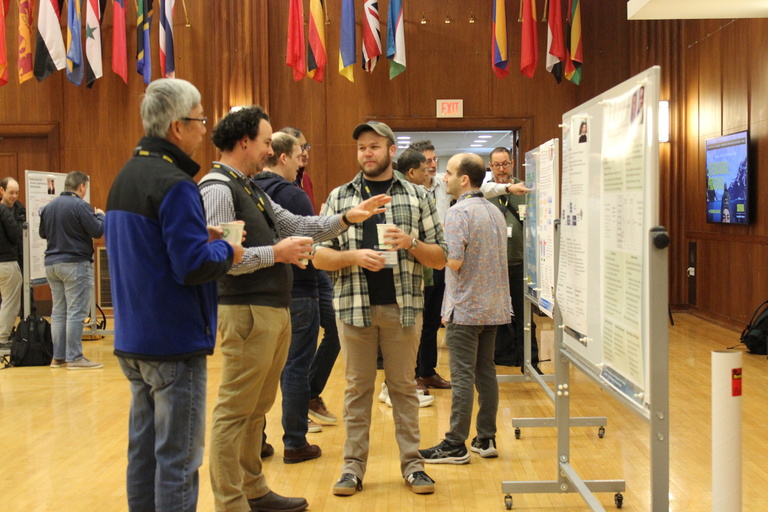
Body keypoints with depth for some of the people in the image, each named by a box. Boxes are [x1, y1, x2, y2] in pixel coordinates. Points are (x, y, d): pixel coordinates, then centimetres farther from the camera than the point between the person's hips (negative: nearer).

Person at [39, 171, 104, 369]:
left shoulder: (49, 206, 9)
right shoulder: (80, 206, -13)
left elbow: (42, 233, 20)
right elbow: (97, 231, -13)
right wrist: (100, 215, 5)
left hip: (52, 263, 7)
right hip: (76, 264, -7)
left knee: (58, 311, 11)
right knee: (76, 312, -4)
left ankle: (58, 357, 13)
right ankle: (74, 358, -4)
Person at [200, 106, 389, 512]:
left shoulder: (251, 189, 19)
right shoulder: (217, 190, -14)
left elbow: (297, 226, 21)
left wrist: (347, 217, 12)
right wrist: (275, 253, -18)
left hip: (274, 311, 11)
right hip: (247, 313, -10)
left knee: (257, 408, 17)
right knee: (235, 412, -4)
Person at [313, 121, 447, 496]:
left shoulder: (417, 197, 6)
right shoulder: (339, 197, 6)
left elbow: (439, 258, 6)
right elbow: (319, 256, 3)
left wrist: (411, 244, -13)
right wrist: (354, 257, -14)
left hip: (403, 307, 0)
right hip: (354, 306, 0)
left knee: (403, 386, 8)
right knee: (357, 388, 7)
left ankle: (412, 463, 16)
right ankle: (354, 465, 15)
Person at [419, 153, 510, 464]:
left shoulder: (459, 212, -14)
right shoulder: (495, 212, 12)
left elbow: (454, 261, -22)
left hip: (465, 309, -8)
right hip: (493, 307, 8)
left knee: (462, 376, -4)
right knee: (486, 372, 12)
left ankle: (456, 446, 2)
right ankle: (486, 439, 17)